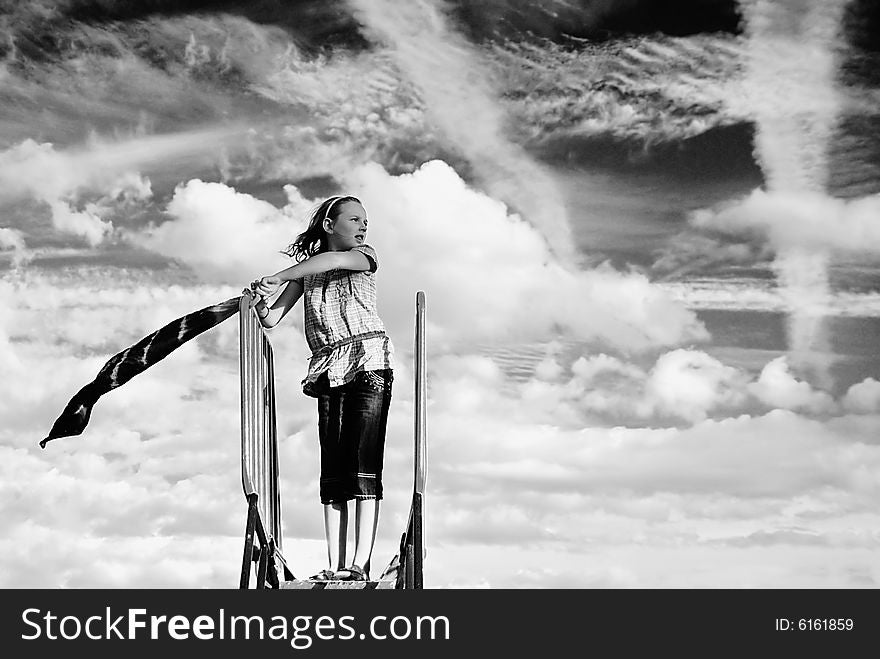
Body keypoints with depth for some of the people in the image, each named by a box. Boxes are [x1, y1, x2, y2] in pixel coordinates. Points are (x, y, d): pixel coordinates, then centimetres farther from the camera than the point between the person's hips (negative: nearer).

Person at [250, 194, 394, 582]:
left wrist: (277, 278, -17)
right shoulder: (306, 269, 16)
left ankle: (360, 564, -18)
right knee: (332, 470, -2)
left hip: (368, 362, -4)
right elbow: (272, 319, 11)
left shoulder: (365, 257, 7)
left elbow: (334, 261, -16)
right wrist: (263, 305, -11)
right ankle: (335, 566, -5)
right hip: (329, 372, 4)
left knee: (364, 464, -12)